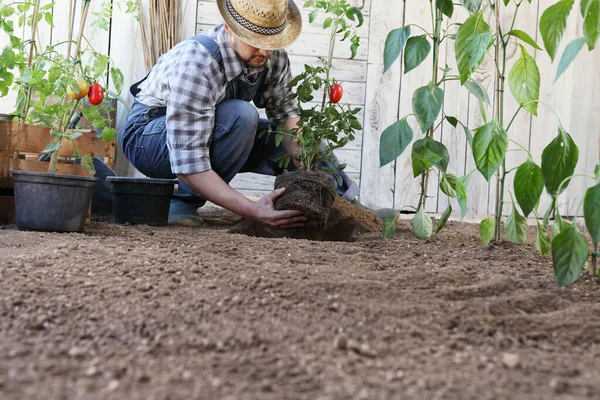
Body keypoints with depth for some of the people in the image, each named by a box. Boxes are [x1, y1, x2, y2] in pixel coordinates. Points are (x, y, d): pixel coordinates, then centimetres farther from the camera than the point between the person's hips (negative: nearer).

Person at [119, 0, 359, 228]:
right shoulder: (195, 65, -37)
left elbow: (283, 109, -4)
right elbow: (188, 164, -40)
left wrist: (300, 155, -24)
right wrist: (251, 210, -47)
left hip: (216, 135, 7)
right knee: (240, 116, -33)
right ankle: (183, 201, -19)